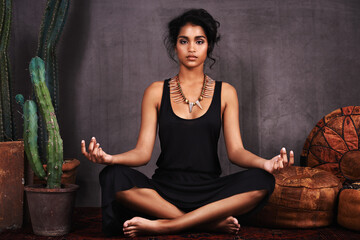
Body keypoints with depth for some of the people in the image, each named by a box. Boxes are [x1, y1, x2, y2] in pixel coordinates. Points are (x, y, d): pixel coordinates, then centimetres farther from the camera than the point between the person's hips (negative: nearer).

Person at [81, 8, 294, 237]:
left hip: (210, 192, 1)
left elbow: (236, 150, 2)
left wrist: (265, 163, -21)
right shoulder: (157, 92, 8)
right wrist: (110, 158, -22)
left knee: (261, 181, -27)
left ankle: (163, 225, -26)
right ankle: (213, 222, -24)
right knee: (114, 177, -28)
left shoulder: (225, 92, 10)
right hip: (165, 190, 0)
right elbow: (143, 151, 1)